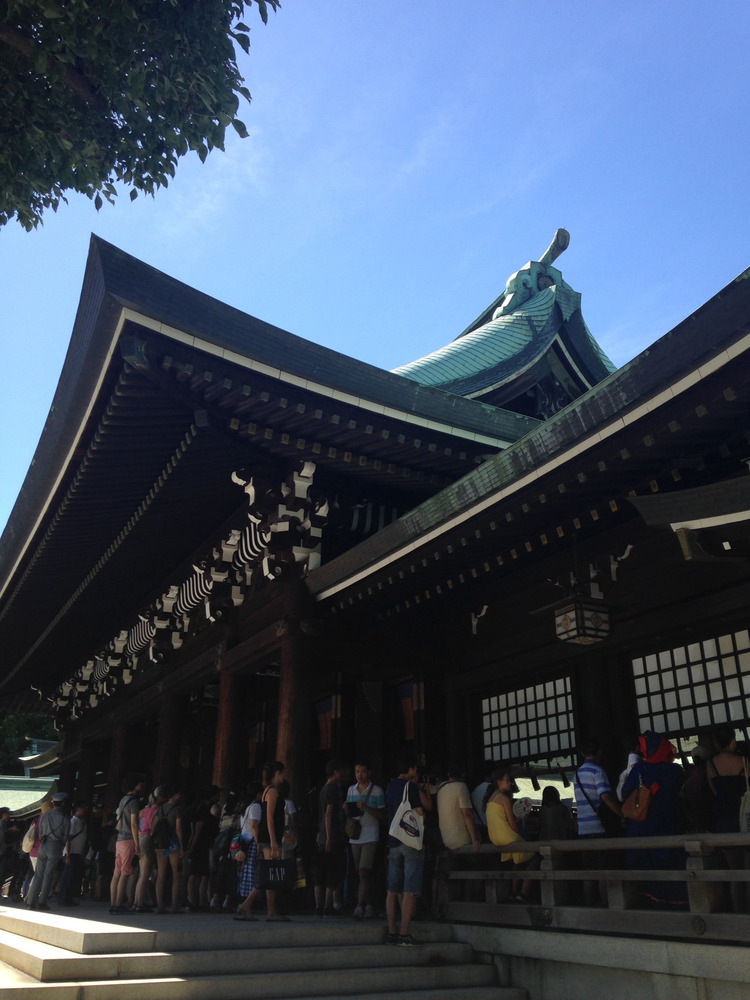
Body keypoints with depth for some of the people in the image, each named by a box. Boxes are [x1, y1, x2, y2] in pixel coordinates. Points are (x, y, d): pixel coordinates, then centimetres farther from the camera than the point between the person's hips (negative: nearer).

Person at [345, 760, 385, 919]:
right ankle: (368, 906, 16)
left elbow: (382, 815, -4)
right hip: (355, 837, 5)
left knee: (364, 873, -12)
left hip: (370, 837, -5)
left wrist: (366, 808, -17)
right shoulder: (351, 790, 13)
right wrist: (347, 809, -5)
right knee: (363, 875, 8)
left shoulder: (377, 791, -3)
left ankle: (360, 907, -11)